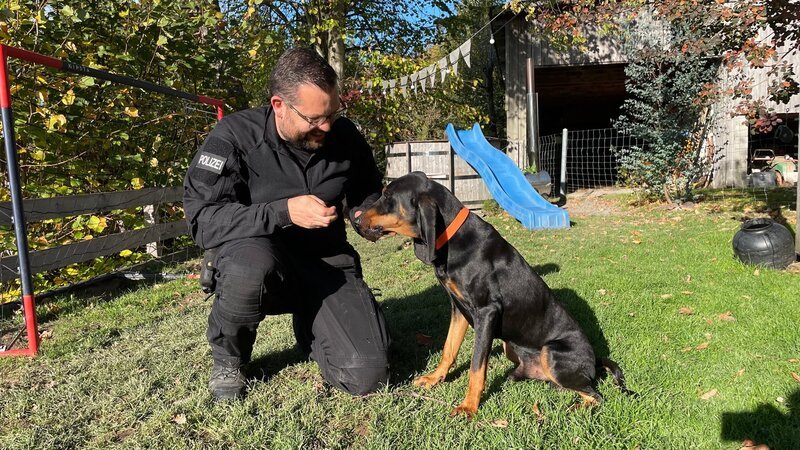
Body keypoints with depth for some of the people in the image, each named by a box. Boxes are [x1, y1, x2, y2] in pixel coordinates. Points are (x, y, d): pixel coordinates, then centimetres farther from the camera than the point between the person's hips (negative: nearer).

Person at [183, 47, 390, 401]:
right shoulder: (236, 135, -15)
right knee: (251, 263, -41)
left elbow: (367, 193, 14)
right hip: (258, 259, -2)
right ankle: (227, 361, -7)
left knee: (367, 376, -14)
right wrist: (284, 211, -32)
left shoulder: (344, 135, -4)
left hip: (328, 262, 3)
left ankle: (310, 327, 21)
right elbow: (202, 219, -23)